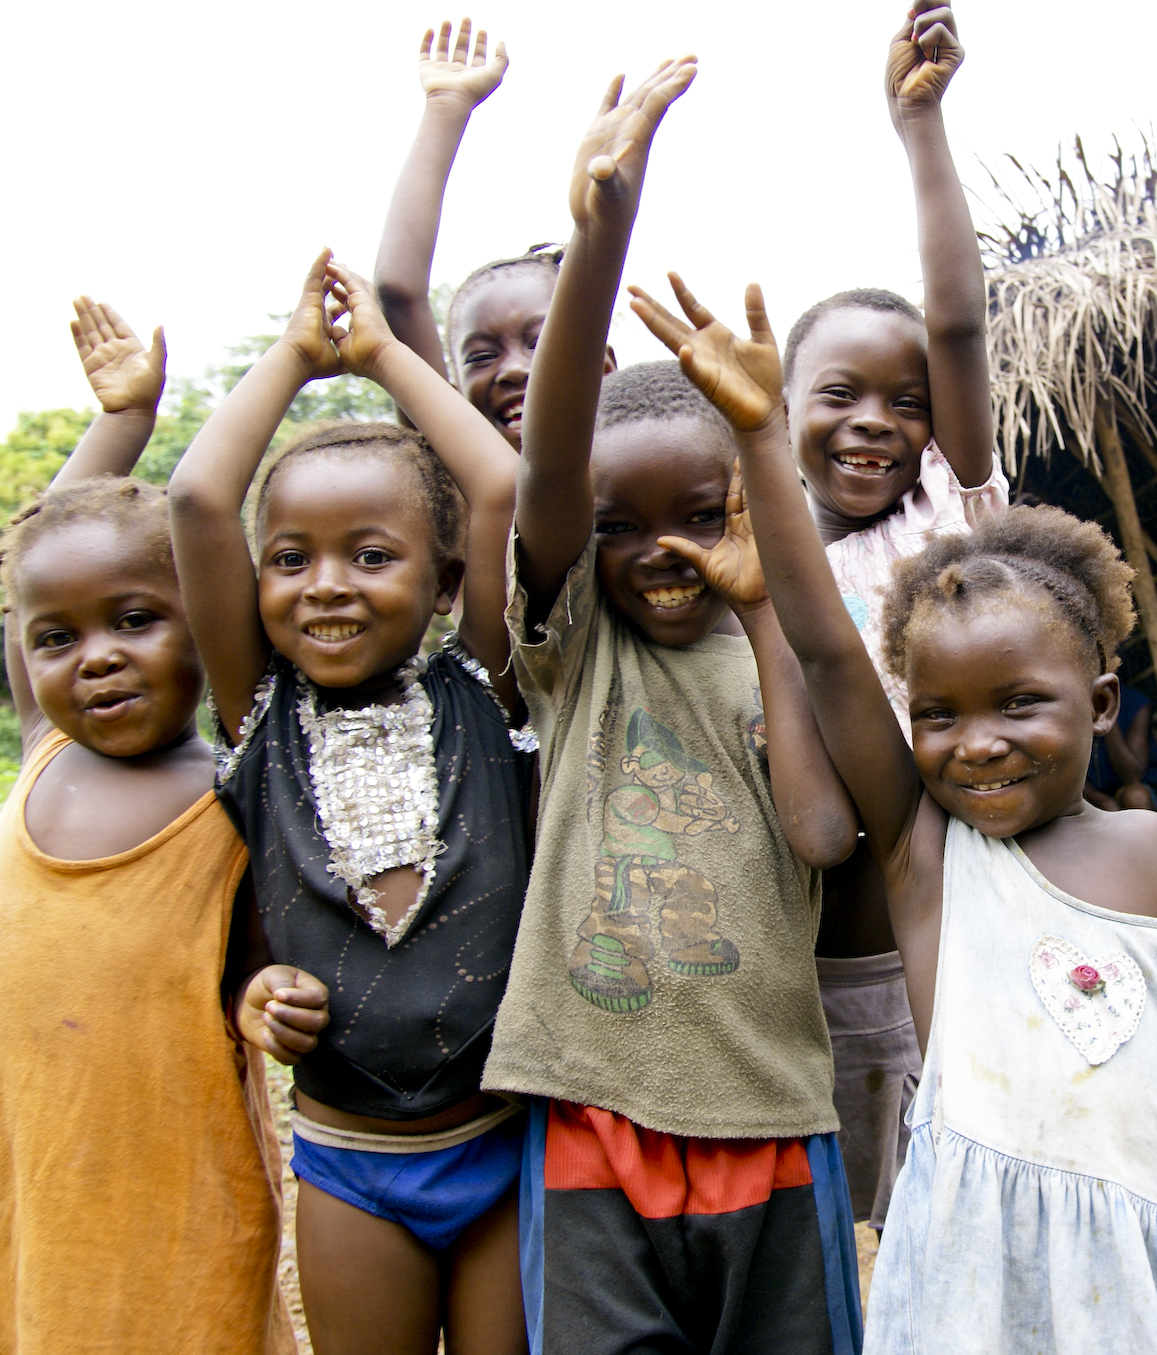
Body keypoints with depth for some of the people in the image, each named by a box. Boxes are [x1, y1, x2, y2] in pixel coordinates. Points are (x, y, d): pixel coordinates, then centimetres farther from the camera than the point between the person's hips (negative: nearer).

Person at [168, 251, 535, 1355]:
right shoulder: (264, 716, -4)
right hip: (347, 1161, 1)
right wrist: (298, 353, -3)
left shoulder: (476, 698, -5)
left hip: (505, 1144, 0)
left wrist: (383, 351, -4)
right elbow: (198, 499, -14)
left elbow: (504, 491, -15)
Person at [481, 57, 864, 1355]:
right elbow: (544, 468, -20)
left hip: (771, 1115, 2)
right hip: (594, 1115, -1)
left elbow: (824, 831, -14)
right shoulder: (572, 637, -1)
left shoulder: (777, 650, 3)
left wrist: (761, 608, -7)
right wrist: (601, 230, -32)